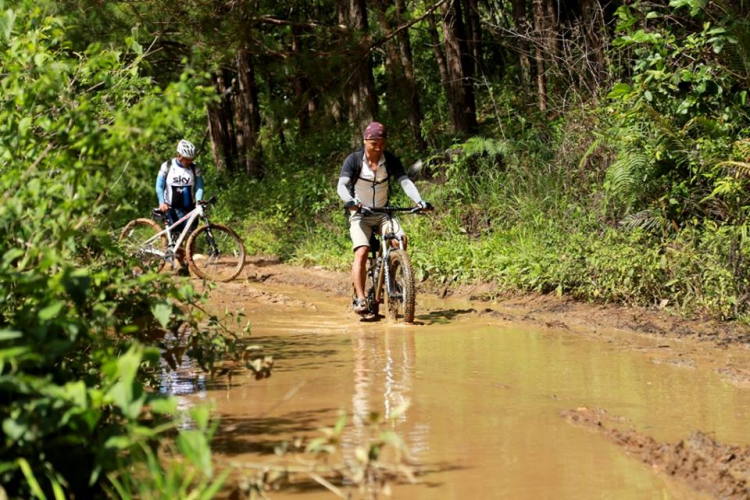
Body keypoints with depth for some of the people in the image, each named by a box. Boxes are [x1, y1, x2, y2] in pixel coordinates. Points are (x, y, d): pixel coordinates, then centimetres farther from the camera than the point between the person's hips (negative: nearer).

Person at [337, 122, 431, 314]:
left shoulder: (391, 160, -5)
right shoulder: (354, 160, -12)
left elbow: (405, 182, -17)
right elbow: (342, 185, -24)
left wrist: (419, 201, -35)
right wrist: (349, 200, -46)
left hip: (383, 213, 2)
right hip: (360, 214, -2)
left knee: (400, 239, -24)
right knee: (361, 252, -23)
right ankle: (360, 299, -23)